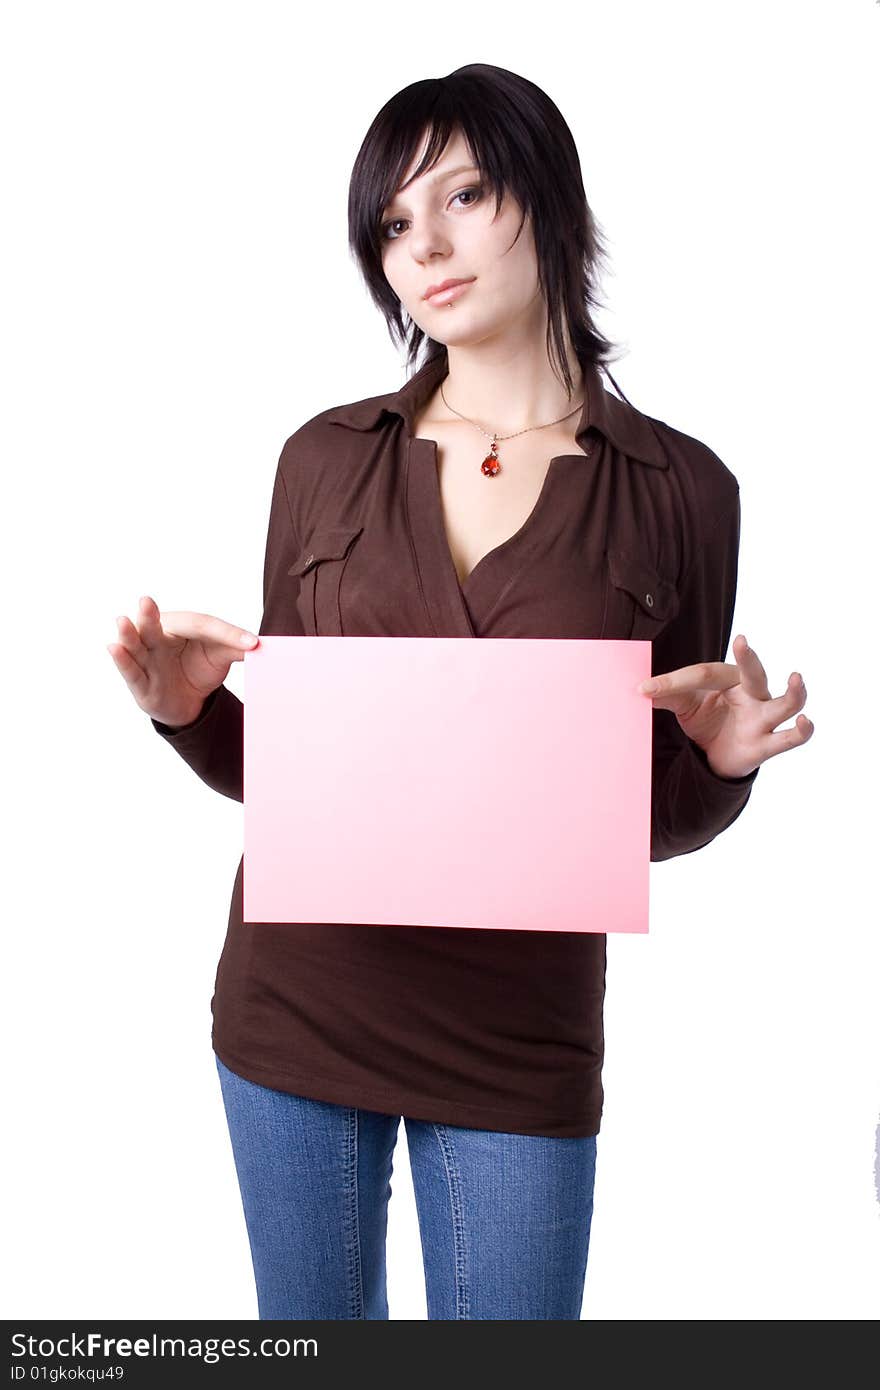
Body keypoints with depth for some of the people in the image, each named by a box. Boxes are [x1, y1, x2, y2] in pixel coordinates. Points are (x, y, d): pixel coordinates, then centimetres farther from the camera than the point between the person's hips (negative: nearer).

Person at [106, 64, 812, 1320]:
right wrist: (187, 710, -15)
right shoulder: (326, 460, 0)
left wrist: (722, 764, -19)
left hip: (520, 1035, -2)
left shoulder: (680, 491, -4)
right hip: (293, 1007, 2)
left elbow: (660, 817, 2)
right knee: (311, 1329, 20)